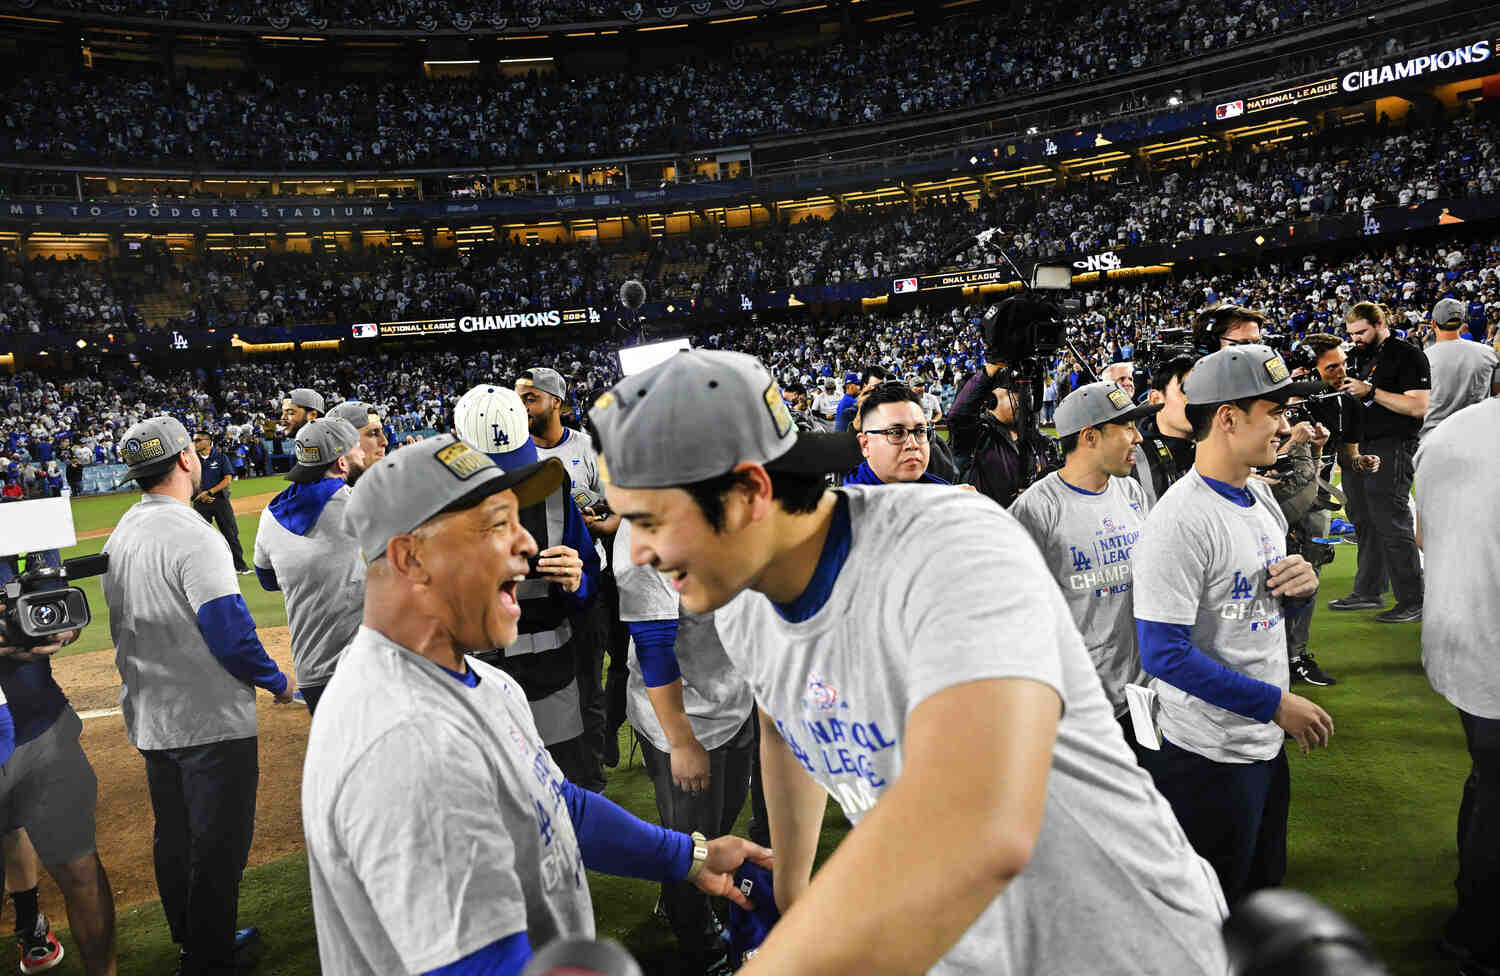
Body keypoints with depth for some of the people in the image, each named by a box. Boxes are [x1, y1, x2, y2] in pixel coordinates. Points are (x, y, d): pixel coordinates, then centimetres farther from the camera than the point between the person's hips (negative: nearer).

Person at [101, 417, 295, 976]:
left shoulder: (120, 536, 6)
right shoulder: (192, 536, -21)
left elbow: (129, 626, 15)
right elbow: (229, 634, -23)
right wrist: (277, 682, -8)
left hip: (149, 719, 9)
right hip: (211, 721, -9)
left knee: (174, 837, 21)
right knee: (217, 843, 4)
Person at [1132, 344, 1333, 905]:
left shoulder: (1260, 495, 6)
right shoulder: (1180, 521, -23)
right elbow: (1164, 654, -25)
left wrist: (1302, 586, -5)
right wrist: (1276, 703, -21)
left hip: (1267, 740, 9)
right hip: (1209, 755, -9)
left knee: (1263, 886, 25)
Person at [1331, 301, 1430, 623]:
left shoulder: (1408, 356, -8)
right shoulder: (1361, 356, 17)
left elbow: (1418, 406, -17)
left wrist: (1370, 391, -19)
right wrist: (1345, 390, 9)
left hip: (1391, 448, -9)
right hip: (1358, 446, 9)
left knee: (1391, 524, -8)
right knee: (1364, 521, 12)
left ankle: (1412, 601, 1)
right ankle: (1368, 592, 21)